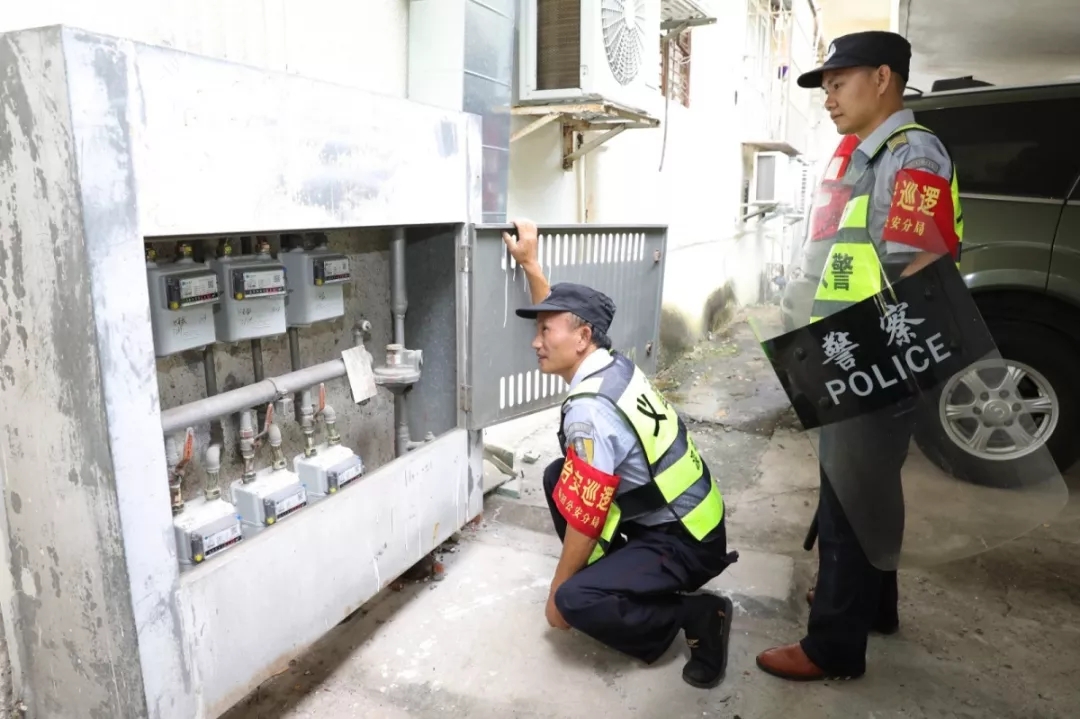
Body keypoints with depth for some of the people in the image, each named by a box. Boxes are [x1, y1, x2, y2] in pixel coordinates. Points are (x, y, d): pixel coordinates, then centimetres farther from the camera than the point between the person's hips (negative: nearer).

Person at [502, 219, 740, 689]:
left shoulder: (591, 412, -28)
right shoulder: (613, 364, -3)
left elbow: (583, 521, -22)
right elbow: (562, 316, 19)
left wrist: (557, 593, -8)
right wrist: (529, 263, 18)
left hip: (683, 543, -9)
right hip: (684, 519, 9)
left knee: (576, 601, -23)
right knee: (557, 476, 10)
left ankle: (698, 615, -3)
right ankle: (616, 577, 19)